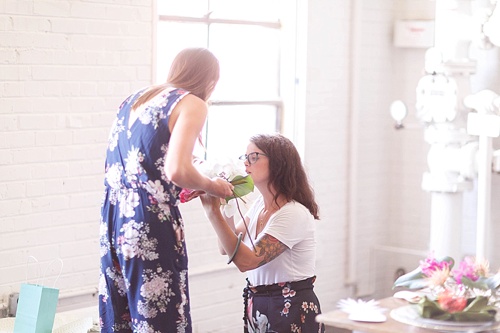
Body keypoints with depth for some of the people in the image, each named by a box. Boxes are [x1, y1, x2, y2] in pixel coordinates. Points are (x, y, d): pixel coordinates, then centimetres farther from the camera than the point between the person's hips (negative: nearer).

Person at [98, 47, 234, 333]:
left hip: (113, 214, 8)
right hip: (151, 221, -8)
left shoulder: (135, 99, 17)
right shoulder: (192, 104, -4)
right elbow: (177, 170, -18)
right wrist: (212, 187, -1)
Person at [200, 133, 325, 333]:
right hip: (257, 307, 8)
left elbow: (246, 260, -26)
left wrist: (214, 212, -28)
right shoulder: (259, 205, 8)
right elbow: (226, 248, 7)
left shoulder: (294, 213, -20)